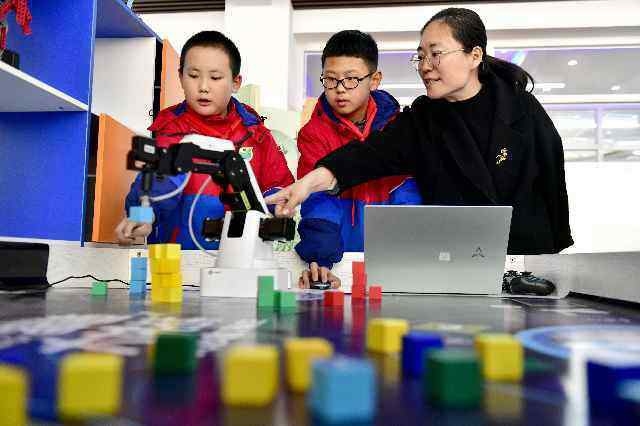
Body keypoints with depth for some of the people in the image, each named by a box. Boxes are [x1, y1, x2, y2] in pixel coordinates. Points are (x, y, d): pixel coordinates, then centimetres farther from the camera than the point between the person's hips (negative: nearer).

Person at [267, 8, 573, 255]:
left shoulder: (522, 109, -6)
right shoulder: (419, 120, -3)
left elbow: (553, 180, 3)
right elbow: (372, 153, -21)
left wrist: (558, 251, 10)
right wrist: (313, 179, -39)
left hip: (530, 256, 0)